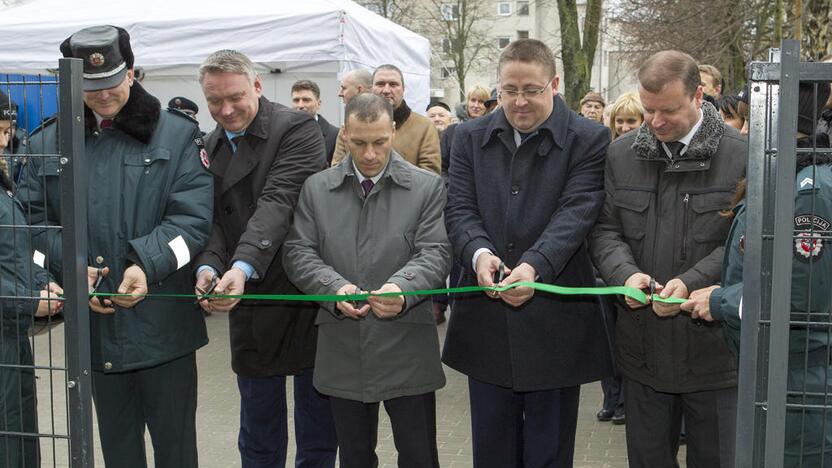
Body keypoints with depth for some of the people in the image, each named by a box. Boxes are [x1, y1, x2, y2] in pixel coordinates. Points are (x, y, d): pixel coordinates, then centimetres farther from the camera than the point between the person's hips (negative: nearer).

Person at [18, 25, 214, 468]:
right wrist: (69, 267, -13)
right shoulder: (47, 142, 7)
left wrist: (147, 265, -23)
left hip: (163, 319, -3)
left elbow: (193, 215, -9)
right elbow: (32, 217, 4)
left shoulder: (176, 134, -1)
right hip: (95, 322, 3)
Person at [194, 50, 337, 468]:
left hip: (304, 296, -5)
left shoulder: (297, 130, -11)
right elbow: (212, 219, 3)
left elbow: (278, 203, -24)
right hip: (249, 310, 6)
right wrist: (208, 266, -18)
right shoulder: (212, 146, 9)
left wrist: (243, 268, -37)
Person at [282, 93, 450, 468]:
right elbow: (298, 252, 1)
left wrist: (403, 288, -28)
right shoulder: (316, 188, 6)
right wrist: (334, 287, -19)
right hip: (342, 351, 2)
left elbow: (435, 252, -7)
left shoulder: (428, 187, 1)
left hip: (407, 352, -2)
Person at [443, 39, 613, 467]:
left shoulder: (589, 140, -3)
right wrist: (479, 252, -20)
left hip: (554, 319, -3)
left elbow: (576, 212, -14)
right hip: (487, 319, 3)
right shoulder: (471, 137, 8)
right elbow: (459, 208, 1)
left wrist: (533, 266, -30)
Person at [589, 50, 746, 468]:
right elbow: (605, 229, 6)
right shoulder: (621, 154, 5)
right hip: (643, 346, 3)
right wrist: (624, 273, -14)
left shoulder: (741, 156, -8)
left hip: (715, 349, -3)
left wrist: (692, 283, -22)